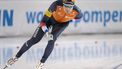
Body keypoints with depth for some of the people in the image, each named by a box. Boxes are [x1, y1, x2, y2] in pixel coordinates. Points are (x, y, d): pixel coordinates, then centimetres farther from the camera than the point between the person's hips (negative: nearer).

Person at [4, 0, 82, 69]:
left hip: (62, 23, 1)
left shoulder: (76, 11, -33)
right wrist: (45, 30, -40)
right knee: (34, 39, -2)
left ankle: (42, 62, -6)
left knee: (52, 40, -23)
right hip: (51, 19, -1)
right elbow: (44, 20, -29)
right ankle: (17, 57, 13)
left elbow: (79, 16, -4)